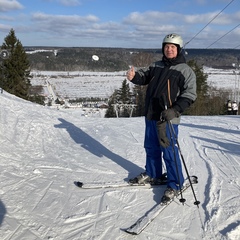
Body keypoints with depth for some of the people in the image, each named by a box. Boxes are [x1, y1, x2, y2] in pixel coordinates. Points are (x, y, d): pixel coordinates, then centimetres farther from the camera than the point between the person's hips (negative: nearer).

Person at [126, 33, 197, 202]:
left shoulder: (185, 70, -6)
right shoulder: (156, 66, 13)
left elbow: (190, 94, -11)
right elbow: (144, 77, 14)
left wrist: (175, 110, -25)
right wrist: (134, 76, -11)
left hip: (168, 119, -6)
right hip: (151, 115, 7)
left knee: (169, 151, -2)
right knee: (151, 147, 18)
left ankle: (175, 184, 12)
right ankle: (152, 174, 37)